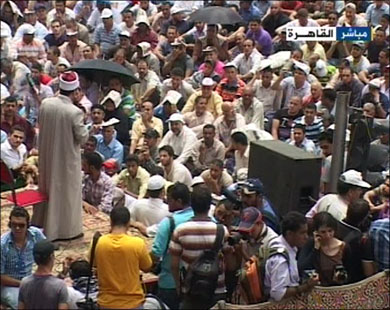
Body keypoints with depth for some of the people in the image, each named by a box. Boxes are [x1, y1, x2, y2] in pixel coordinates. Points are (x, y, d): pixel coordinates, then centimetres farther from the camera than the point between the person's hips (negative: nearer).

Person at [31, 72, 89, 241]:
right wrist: (83, 126, 2)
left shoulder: (45, 104, -10)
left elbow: (41, 126, 5)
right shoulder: (75, 112, -25)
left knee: (48, 187, 22)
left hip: (47, 154, 5)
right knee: (67, 191, 10)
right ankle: (66, 228, 19)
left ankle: (43, 224, 36)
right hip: (67, 157, -5)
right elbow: (82, 138, -15)